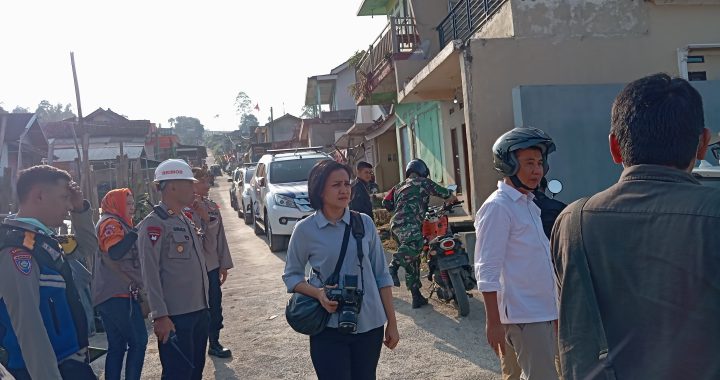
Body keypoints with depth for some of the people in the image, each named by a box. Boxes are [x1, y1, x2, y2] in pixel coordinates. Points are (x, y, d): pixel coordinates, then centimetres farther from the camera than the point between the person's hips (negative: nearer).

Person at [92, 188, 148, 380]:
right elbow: (115, 252, -26)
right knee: (139, 341, -8)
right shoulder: (110, 222, -8)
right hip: (118, 294, -10)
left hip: (115, 294, 10)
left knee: (117, 346, 11)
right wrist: (136, 231, -24)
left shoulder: (121, 224, 22)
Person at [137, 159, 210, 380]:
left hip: (199, 311, 8)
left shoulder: (186, 220, 13)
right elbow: (150, 273, -17)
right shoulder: (154, 224, -13)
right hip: (174, 316, -8)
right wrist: (160, 315, -20)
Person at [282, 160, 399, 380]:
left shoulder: (364, 223, -1)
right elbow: (291, 276, 3)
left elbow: (382, 275, 4)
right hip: (329, 329, -2)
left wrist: (392, 323, 4)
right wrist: (318, 293, -17)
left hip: (370, 326, 3)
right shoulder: (305, 229, -7)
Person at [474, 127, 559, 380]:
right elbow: (487, 272, -18)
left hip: (544, 311, 9)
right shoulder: (497, 207, -15)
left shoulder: (529, 204, 12)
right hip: (523, 315, -9)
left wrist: (554, 309, 20)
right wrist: (493, 322, -20)